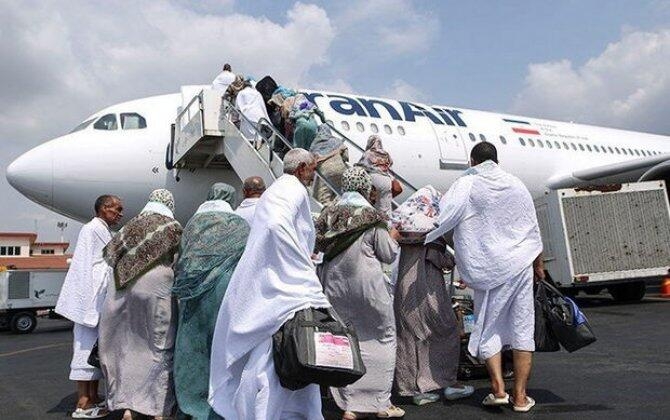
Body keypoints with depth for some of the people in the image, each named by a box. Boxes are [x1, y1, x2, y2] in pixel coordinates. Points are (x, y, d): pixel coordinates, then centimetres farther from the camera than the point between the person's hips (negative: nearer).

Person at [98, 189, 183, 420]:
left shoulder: (132, 224, 16)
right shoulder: (173, 227, 3)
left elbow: (110, 253, 14)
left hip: (124, 292, 4)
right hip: (156, 290, -4)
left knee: (127, 345, 11)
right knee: (159, 348, 3)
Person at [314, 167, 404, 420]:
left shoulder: (329, 214, 2)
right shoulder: (372, 218, -9)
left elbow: (319, 246, 10)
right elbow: (388, 255, -3)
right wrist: (393, 237, 15)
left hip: (335, 288, 4)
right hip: (366, 287, -4)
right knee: (382, 338, 12)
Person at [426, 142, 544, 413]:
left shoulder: (466, 185, -5)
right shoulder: (516, 185, 8)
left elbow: (440, 219, -15)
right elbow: (533, 230, 13)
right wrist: (538, 265, 23)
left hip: (487, 270, -3)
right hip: (521, 265, 4)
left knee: (488, 328, 11)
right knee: (522, 329, 7)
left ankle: (498, 388, 6)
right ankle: (520, 396, 13)